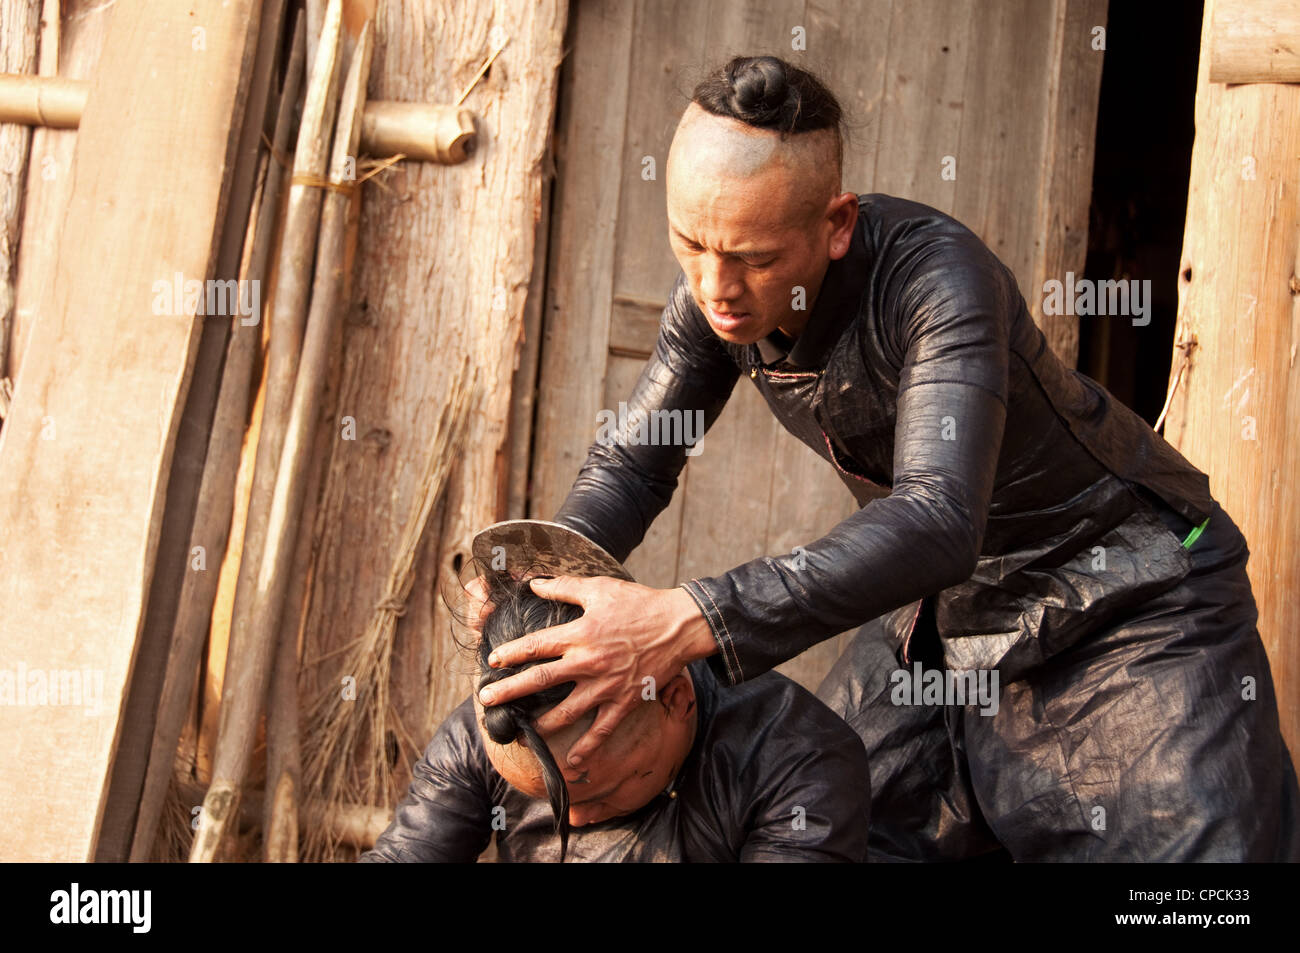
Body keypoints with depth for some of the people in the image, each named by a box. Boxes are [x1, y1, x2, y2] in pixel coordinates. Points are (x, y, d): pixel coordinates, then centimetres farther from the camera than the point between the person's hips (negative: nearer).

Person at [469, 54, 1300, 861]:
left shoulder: (939, 275, -34)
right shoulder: (712, 299, -14)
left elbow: (936, 520, -46)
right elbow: (631, 463, -3)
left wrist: (687, 622, -56)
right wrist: (542, 573, -26)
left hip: (1129, 603, -5)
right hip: (948, 602, 6)